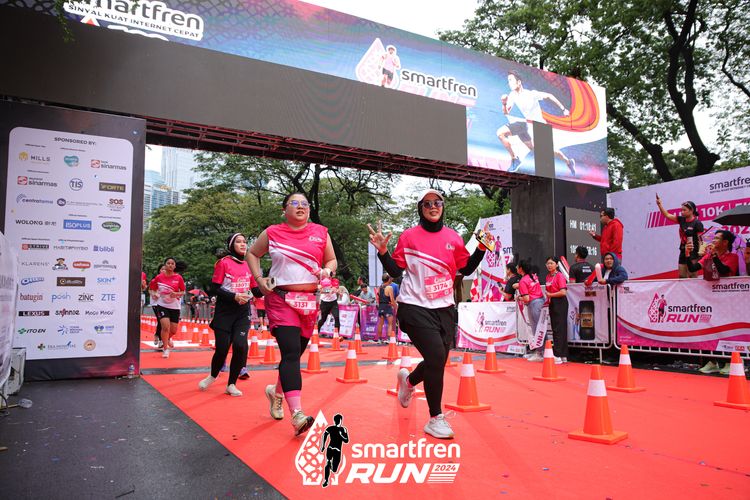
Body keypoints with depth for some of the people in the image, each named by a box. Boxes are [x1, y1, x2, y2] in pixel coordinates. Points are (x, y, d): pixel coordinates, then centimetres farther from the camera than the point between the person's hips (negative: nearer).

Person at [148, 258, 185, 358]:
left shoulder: (178, 278, -5)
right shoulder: (159, 277, -4)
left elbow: (183, 292, 1)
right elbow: (152, 288, 9)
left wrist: (176, 294, -18)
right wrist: (153, 294, -11)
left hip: (174, 306, 2)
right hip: (162, 305, -1)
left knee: (173, 330, 7)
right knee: (166, 326, -17)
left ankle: (167, 339, 44)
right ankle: (165, 349, 1)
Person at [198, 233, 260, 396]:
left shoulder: (249, 265, 9)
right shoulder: (223, 263, -3)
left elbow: (255, 290, 10)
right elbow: (214, 289, -7)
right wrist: (234, 296, -19)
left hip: (243, 313, 3)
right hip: (224, 312, -3)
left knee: (240, 346, -12)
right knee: (222, 348, -2)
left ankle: (231, 385, 6)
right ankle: (213, 375, 31)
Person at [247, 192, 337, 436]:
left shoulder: (320, 233, 7)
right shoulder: (272, 233, 3)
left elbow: (331, 260, 16)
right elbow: (252, 254, 16)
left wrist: (327, 271, -7)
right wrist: (259, 279, 2)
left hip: (309, 301, 4)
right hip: (281, 299, -3)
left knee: (296, 353, 13)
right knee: (291, 352, -17)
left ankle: (276, 391, 41)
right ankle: (297, 415, -21)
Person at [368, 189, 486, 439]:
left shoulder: (453, 237, 7)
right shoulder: (409, 236, -2)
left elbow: (466, 269, 12)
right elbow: (396, 271, 0)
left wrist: (482, 248, 1)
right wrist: (383, 251, -14)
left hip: (445, 308, 5)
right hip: (416, 307, -4)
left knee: (438, 363, 9)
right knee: (436, 356, -16)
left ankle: (408, 380, 44)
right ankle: (435, 419, 2)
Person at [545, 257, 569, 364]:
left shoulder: (559, 276, -10)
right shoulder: (548, 277, 13)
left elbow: (563, 292, -18)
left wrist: (550, 295, -9)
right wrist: (548, 299, 4)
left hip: (560, 303, -8)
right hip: (552, 304, 8)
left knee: (559, 329, -8)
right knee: (555, 329, 9)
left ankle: (559, 356, -7)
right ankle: (563, 356, 16)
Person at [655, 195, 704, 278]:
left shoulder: (697, 223, -10)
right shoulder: (682, 220, 8)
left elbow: (701, 240, -11)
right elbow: (667, 215, 9)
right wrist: (659, 204, -1)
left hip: (693, 255, -7)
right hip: (683, 253, 7)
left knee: (693, 278, -7)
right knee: (682, 278, 8)